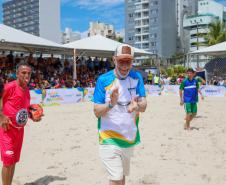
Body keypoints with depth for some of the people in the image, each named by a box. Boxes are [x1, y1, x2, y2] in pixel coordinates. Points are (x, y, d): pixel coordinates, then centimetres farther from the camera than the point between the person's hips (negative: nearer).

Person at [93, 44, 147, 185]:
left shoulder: (137, 77, -1)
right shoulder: (104, 80, -10)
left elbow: (144, 105, -11)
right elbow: (97, 112, -12)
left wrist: (137, 106, -35)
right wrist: (110, 104, -32)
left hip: (130, 137, 4)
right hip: (110, 138, -4)